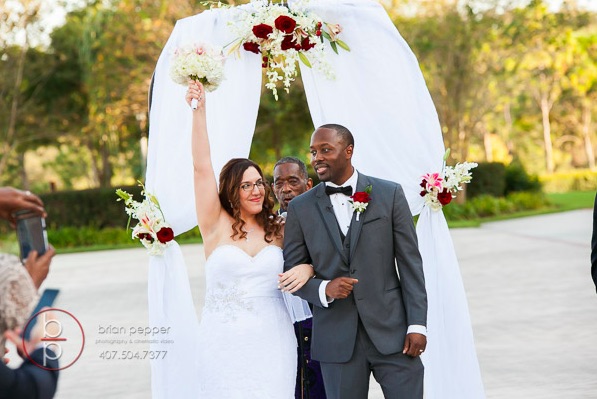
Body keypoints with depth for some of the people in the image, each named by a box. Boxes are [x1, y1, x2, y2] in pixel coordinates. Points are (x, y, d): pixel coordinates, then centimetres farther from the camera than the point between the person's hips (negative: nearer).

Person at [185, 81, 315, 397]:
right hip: (225, 344, -2)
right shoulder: (216, 226, 1)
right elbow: (201, 167, -6)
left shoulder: (278, 231, 8)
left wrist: (307, 269, -9)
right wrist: (199, 110, -13)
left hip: (272, 343, 2)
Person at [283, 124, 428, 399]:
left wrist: (417, 324, -5)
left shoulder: (389, 194, 2)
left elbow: (410, 263, 1)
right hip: (337, 340, 1)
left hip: (392, 331, -1)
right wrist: (323, 289, -13)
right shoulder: (301, 208, 5)